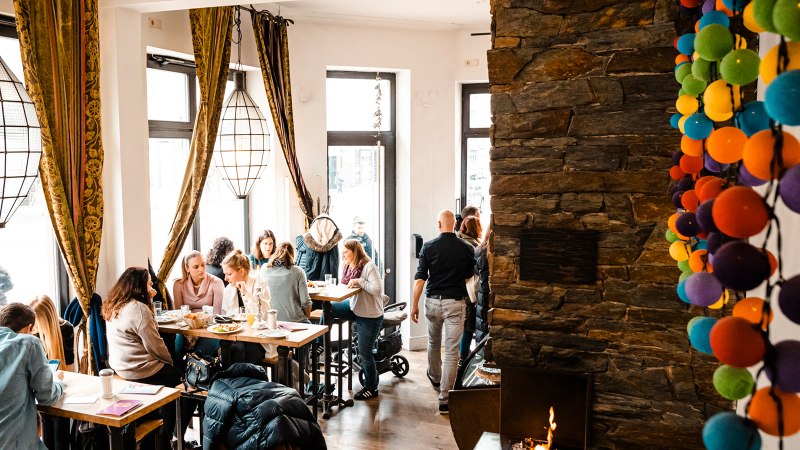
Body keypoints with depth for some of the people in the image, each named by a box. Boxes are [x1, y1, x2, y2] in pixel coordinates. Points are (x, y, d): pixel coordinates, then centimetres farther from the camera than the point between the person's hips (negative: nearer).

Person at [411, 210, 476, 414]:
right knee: (452, 351, -1)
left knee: (433, 343, 25)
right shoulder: (467, 249, -3)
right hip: (456, 302, -2)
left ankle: (435, 377, 48)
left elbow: (420, 279, -8)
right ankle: (444, 399, -3)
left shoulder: (429, 247, -6)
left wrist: (414, 305, 1)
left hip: (433, 301, 2)